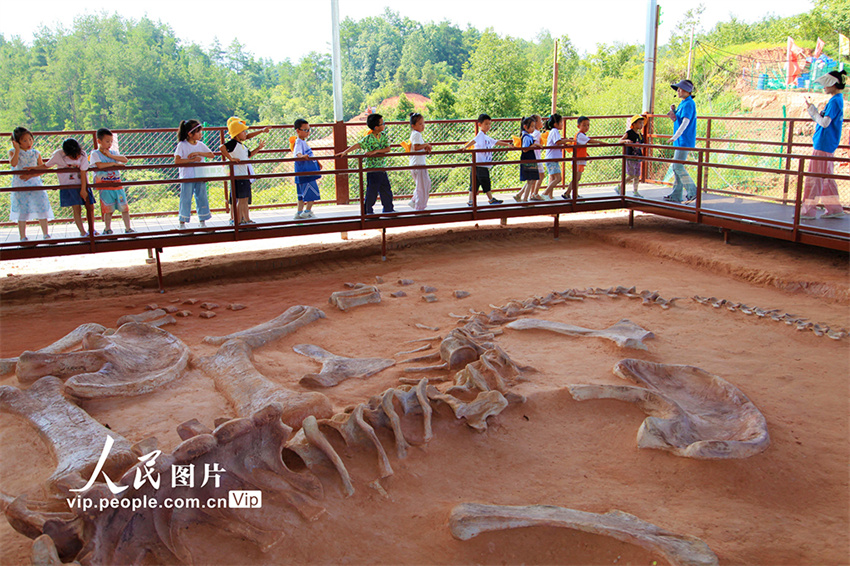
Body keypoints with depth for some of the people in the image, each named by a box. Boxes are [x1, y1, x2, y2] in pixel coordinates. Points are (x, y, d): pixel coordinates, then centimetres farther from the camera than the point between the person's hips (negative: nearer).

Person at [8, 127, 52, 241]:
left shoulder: (35, 153, 7)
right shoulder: (13, 152, 1)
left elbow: (42, 170, 3)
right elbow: (13, 163, -19)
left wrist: (31, 175, -12)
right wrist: (17, 150, -16)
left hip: (35, 185, 2)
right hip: (20, 186, -2)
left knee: (42, 209, -1)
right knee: (22, 211, 3)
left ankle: (46, 234, 8)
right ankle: (22, 237, 11)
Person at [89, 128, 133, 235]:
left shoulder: (113, 153, 12)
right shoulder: (95, 154, -2)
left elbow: (125, 160, -3)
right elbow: (99, 165, -20)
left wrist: (110, 156, -9)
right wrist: (114, 163, -9)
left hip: (117, 185, 4)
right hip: (105, 186, -4)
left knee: (125, 208, 4)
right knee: (108, 210, 1)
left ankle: (128, 228, 15)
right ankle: (107, 229, 18)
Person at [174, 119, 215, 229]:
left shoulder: (200, 145, 9)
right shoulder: (182, 145, -6)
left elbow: (212, 155, 1)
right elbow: (177, 160, -16)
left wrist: (198, 153, -11)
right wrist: (192, 159, -19)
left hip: (200, 177, 5)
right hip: (187, 178, -5)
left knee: (202, 199, 7)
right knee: (186, 200, -1)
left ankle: (203, 222, 17)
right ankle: (182, 223, 8)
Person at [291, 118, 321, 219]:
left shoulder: (304, 142, 17)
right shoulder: (299, 142, -14)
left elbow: (309, 156, 32)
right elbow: (298, 154, -33)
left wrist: (317, 162, 45)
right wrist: (302, 156, -54)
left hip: (308, 172, 10)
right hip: (304, 172, -10)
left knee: (303, 194, 12)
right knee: (313, 192, -9)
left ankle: (299, 212, 16)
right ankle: (307, 211, -6)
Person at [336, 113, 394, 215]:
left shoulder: (384, 136, 2)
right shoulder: (368, 139, -15)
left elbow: (388, 149, -6)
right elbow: (357, 145, -19)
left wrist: (375, 151, -18)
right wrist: (345, 152, -27)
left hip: (381, 168, 6)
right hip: (371, 168, -6)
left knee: (386, 190, 13)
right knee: (372, 191, 0)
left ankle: (388, 209, 26)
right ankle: (368, 211, 11)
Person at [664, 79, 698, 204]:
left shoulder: (688, 104, -13)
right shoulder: (683, 103, 17)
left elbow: (685, 122, -22)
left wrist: (675, 137, -27)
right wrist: (674, 111, 4)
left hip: (685, 141, -10)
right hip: (680, 141, 10)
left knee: (678, 166, -12)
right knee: (676, 166, 9)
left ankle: (692, 192, -5)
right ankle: (676, 195, 13)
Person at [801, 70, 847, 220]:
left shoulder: (834, 101, -15)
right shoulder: (838, 100, 15)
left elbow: (825, 123, -21)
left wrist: (812, 109, -15)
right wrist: (812, 110, 9)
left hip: (823, 145, -10)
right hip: (829, 145, 10)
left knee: (814, 178, -6)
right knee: (826, 178, 14)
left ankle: (808, 210, -3)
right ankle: (834, 209, 18)